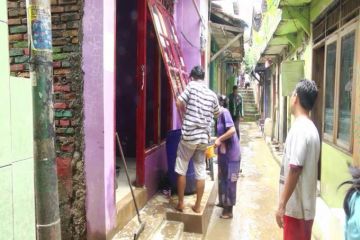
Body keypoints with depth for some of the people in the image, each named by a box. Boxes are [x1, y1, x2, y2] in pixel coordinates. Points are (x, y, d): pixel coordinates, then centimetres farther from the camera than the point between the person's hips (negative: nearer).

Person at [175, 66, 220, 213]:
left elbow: (179, 103, -10)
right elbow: (217, 114, 22)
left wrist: (186, 111, 10)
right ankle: (197, 206, 20)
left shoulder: (192, 86, -3)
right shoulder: (212, 95, 10)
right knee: (201, 172, 10)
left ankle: (180, 204, 17)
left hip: (189, 135, -4)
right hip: (204, 137, 4)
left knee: (181, 170, 9)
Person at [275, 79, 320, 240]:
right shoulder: (311, 127, 9)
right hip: (304, 204, 9)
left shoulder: (299, 128, -20)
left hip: (296, 207, -9)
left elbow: (294, 170, -25)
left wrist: (282, 205, -19)